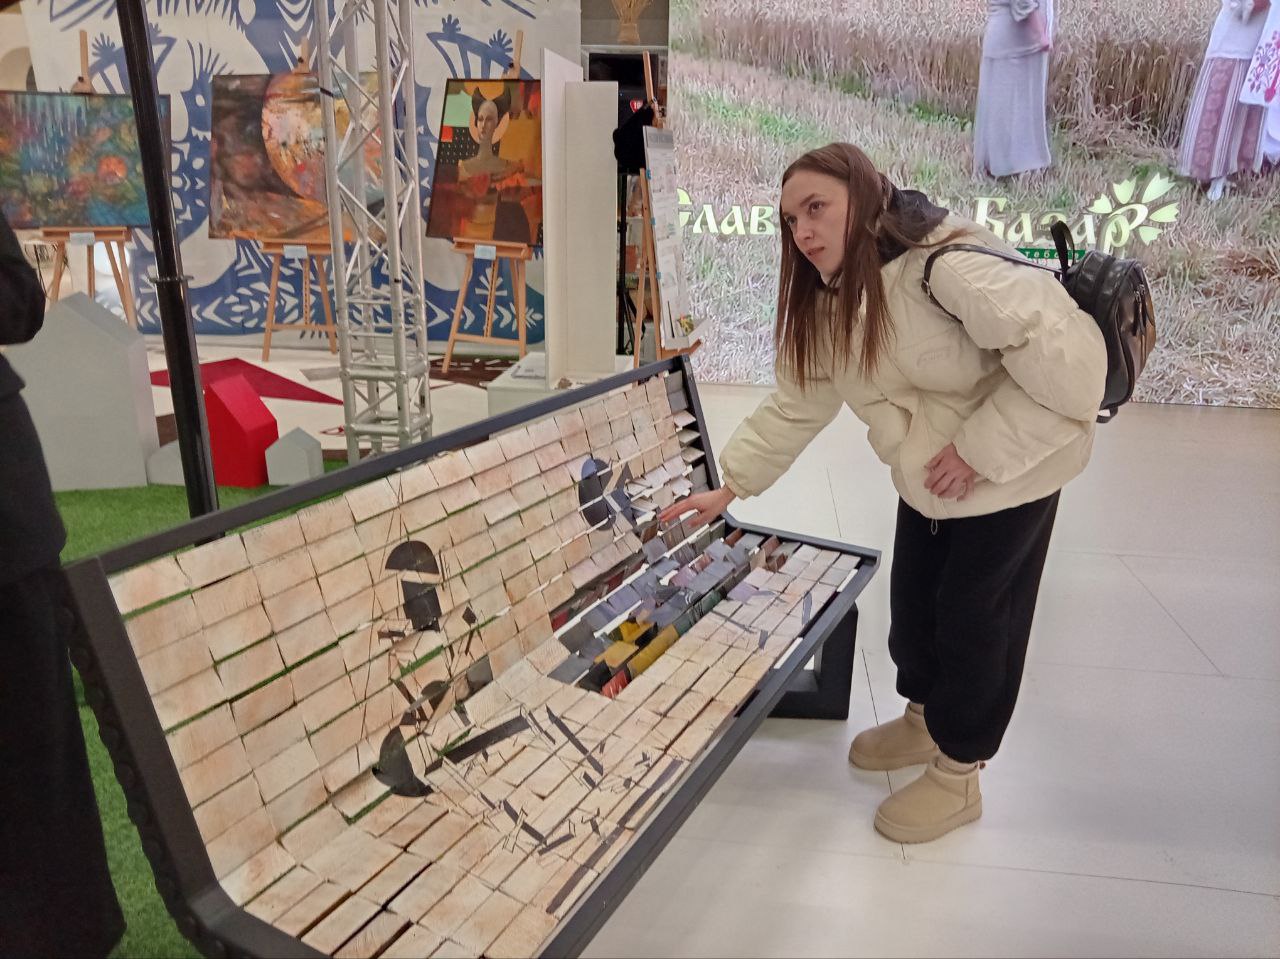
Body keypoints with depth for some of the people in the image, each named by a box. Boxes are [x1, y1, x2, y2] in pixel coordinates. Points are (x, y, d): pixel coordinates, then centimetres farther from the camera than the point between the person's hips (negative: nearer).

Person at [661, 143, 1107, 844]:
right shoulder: (828, 305, -3)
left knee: (973, 615, 4)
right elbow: (795, 404, 1)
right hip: (928, 478, 8)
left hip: (1011, 466, -7)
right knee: (912, 599, 16)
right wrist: (729, 486, -4)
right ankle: (924, 718, 43)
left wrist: (980, 448, -29)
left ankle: (958, 773, 26)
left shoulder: (947, 267, -31)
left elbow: (1068, 356, -34)